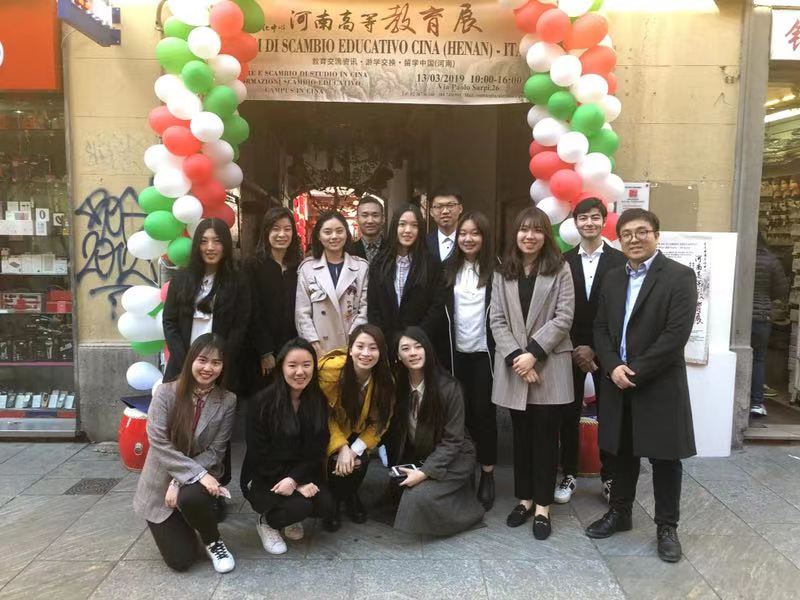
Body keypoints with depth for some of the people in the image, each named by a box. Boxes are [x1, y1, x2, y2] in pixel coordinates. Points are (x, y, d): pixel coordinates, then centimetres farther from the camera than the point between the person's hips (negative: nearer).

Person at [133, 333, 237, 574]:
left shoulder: (227, 400, -8)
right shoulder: (166, 392, -12)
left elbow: (215, 452, -9)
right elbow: (159, 443, -19)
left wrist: (180, 481, -21)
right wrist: (198, 474, -26)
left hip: (199, 480, 0)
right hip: (159, 486, 0)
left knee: (191, 498, -36)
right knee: (180, 560, -8)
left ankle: (213, 542, -3)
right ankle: (173, 528, 29)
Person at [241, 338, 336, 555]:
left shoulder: (319, 401, -3)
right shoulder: (263, 402, -16)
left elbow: (317, 451, -4)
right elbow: (258, 454, -15)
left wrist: (294, 479, -21)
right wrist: (298, 485, -19)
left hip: (304, 473, 4)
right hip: (264, 478, -4)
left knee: (325, 505, -18)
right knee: (300, 506, -26)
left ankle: (291, 517, 14)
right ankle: (266, 522, 7)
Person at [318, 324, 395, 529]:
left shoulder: (385, 379, -21)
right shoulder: (331, 369, -30)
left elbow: (380, 421, -9)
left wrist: (356, 449, -22)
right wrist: (341, 448, -27)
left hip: (357, 433, 2)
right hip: (329, 432, -2)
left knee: (360, 461, -22)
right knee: (336, 463, -25)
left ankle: (350, 496, 13)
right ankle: (332, 501, 8)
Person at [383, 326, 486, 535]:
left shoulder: (448, 387, -18)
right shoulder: (397, 386, -6)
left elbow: (452, 440, -16)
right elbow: (396, 433, 2)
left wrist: (425, 472, -22)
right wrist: (397, 469, -10)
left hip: (452, 459, -5)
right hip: (415, 459, 5)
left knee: (420, 494, -26)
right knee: (398, 493, -16)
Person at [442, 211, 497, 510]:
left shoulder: (495, 268, -4)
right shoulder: (449, 268, 5)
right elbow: (441, 309, 4)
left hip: (485, 351, -3)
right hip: (457, 351, 3)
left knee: (483, 410, 3)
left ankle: (487, 473, 17)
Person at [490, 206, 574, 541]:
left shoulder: (560, 269, -1)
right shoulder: (503, 273, 8)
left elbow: (563, 318, -8)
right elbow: (497, 319, 2)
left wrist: (533, 353, -15)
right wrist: (515, 356, -11)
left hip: (549, 366, -2)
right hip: (514, 366, 3)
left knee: (545, 435, 4)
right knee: (521, 435, 12)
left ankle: (542, 506, 16)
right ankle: (524, 498, 26)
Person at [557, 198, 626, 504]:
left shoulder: (620, 261, -2)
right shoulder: (563, 262, 3)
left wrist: (595, 349, -11)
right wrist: (573, 349, -7)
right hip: (570, 350, 1)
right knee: (569, 414, 7)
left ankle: (609, 478, 20)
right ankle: (569, 475, 19)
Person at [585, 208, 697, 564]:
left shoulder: (679, 276, -8)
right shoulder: (612, 279, 10)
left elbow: (676, 334, -17)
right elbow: (601, 328, 7)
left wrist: (635, 371, -17)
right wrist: (613, 367, -10)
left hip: (660, 384, -5)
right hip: (617, 381, 5)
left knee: (665, 457, 7)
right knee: (623, 453, 16)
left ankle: (667, 526, 23)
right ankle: (619, 513, 33)